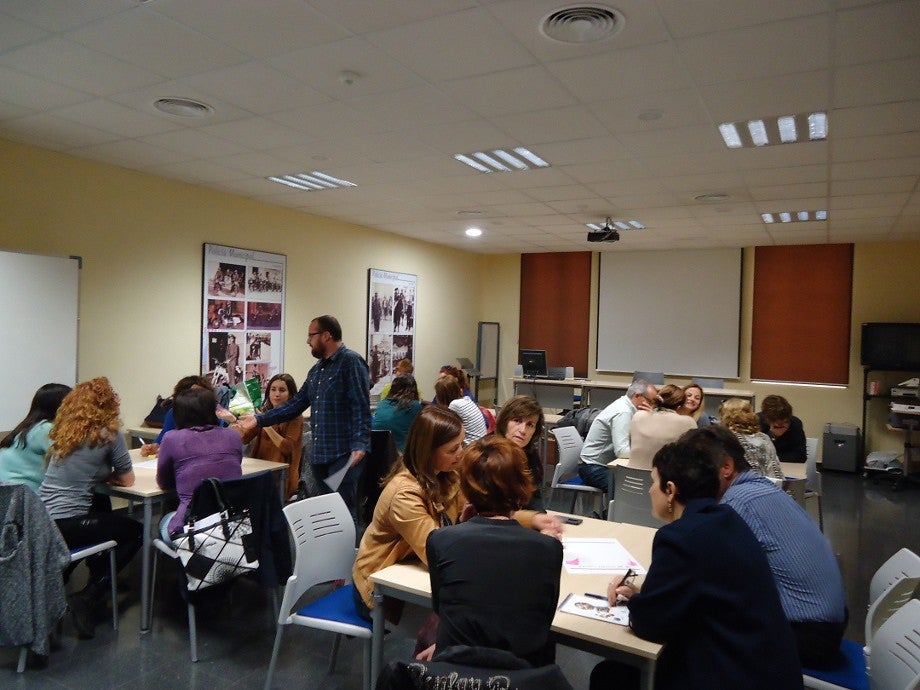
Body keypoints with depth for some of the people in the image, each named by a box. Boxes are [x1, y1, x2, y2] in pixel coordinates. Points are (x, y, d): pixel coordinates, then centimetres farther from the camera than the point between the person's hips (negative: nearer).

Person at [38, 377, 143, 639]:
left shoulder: (63, 432, 9)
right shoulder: (108, 435, -11)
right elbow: (127, 480, -1)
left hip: (40, 520, 7)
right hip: (66, 525, -7)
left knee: (103, 511, 33)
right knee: (136, 531, 13)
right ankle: (88, 598, 5)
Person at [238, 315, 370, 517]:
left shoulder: (351, 362, -10)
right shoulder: (317, 369, 18)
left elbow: (361, 407, -17)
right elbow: (296, 403, 18)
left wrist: (359, 444, -25)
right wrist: (259, 419, 15)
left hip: (344, 454, -9)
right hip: (319, 455, 9)